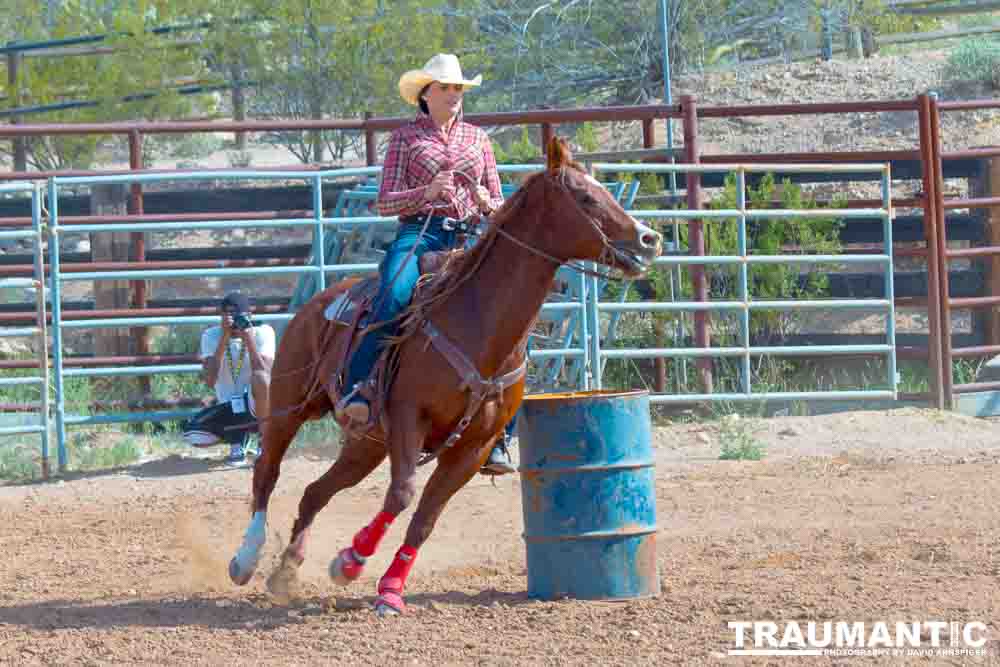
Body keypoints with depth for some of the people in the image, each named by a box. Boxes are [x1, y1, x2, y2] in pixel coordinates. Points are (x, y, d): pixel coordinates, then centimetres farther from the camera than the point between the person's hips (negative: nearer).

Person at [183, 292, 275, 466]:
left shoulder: (262, 333, -11)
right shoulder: (211, 335, -6)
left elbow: (264, 375, -25)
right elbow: (210, 381, -21)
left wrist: (249, 339, -31)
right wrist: (224, 339, -26)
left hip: (258, 404, -3)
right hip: (228, 407, 3)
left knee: (260, 376, -37)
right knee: (192, 435, -20)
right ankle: (238, 437, 11)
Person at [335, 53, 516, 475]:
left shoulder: (476, 138, 21)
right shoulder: (406, 138, 12)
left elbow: (498, 203, 22)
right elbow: (385, 203, 5)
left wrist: (487, 203, -2)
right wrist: (427, 193, -13)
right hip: (419, 233, -3)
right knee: (393, 298, -35)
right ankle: (356, 393, -35)